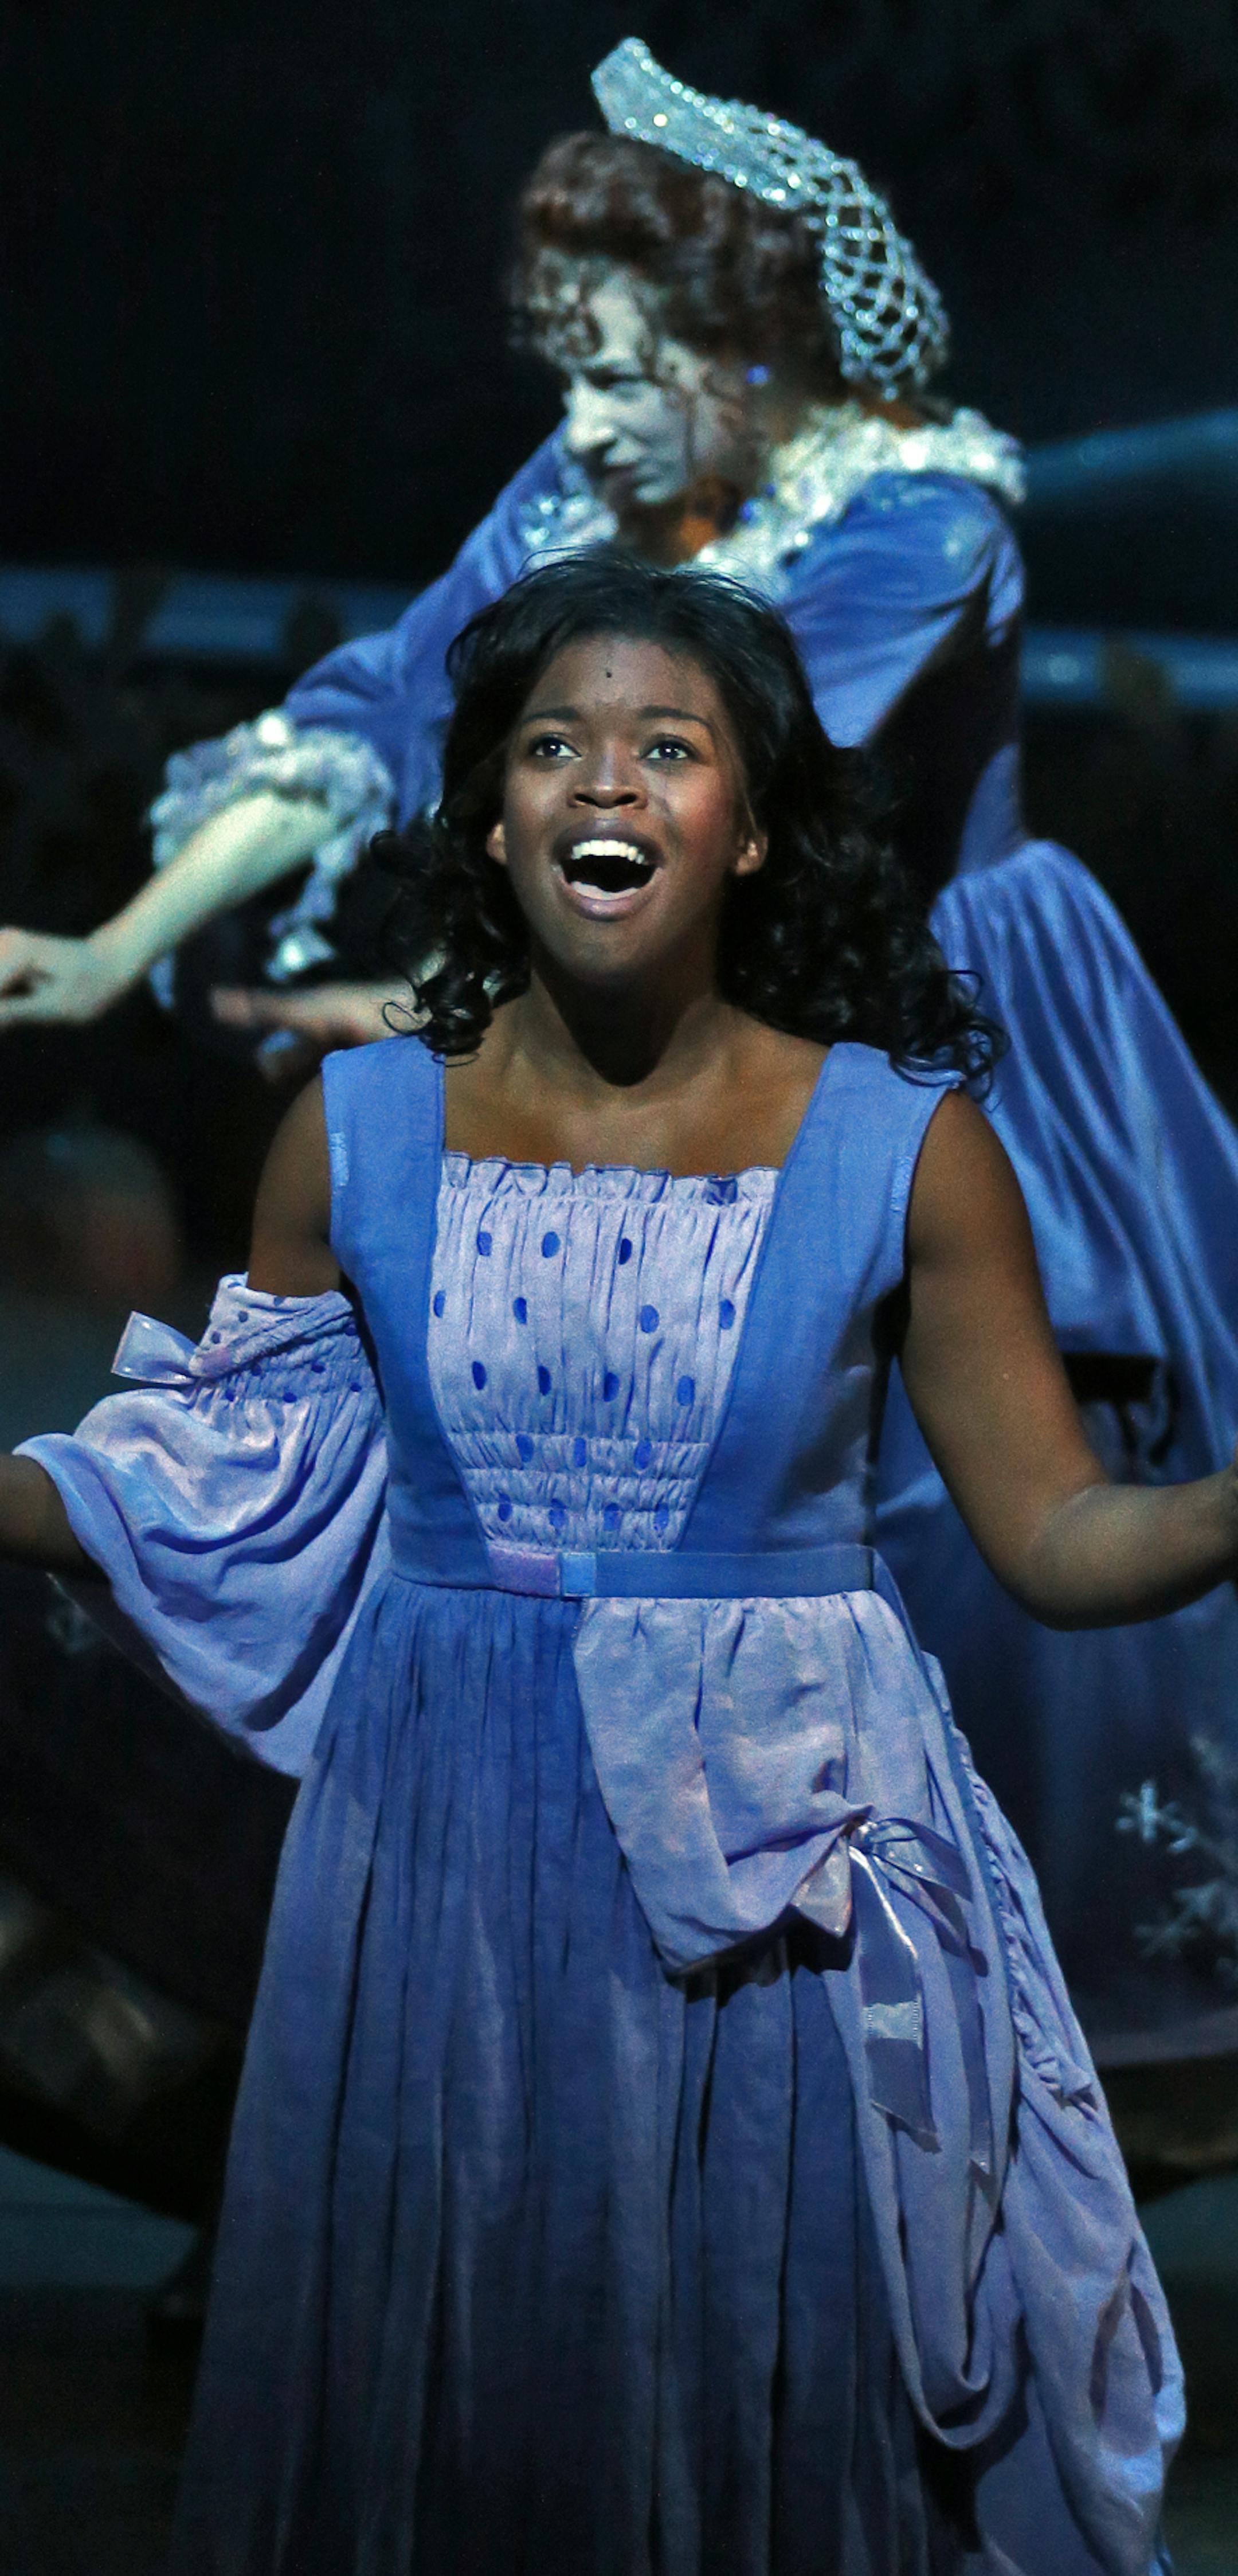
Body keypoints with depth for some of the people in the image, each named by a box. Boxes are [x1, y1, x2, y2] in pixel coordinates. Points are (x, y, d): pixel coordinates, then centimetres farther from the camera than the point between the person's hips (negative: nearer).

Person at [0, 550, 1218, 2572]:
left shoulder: (902, 1143, -3)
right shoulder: (359, 1135, 2)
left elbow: (1058, 1538, -3)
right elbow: (233, 1499, 7)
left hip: (773, 1863, -2)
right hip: (443, 1862, 2)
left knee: (775, 2409, 6)